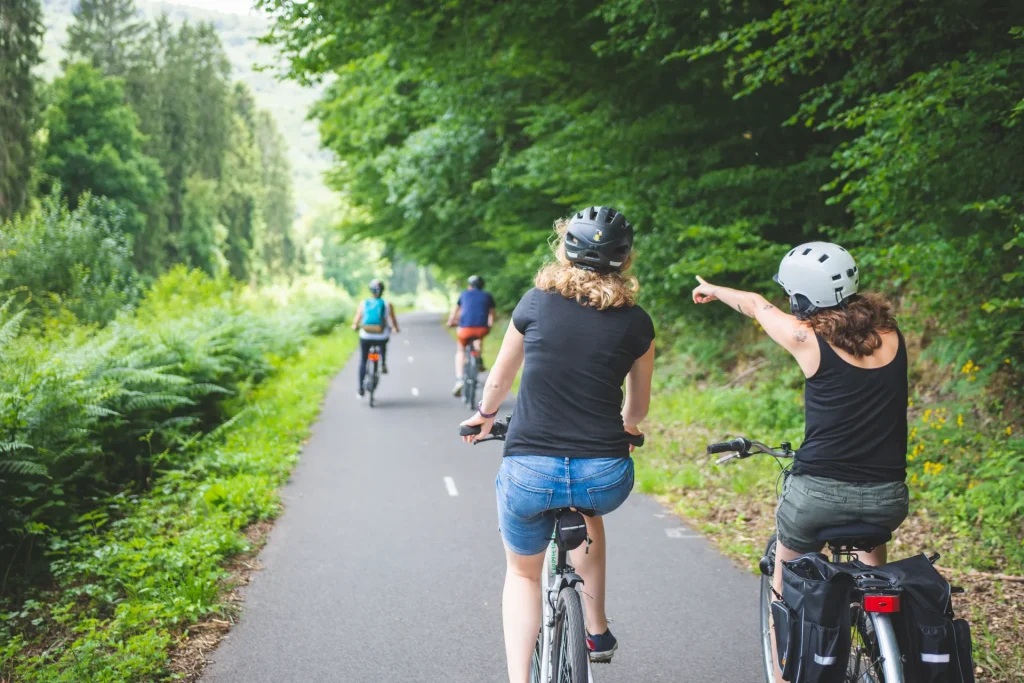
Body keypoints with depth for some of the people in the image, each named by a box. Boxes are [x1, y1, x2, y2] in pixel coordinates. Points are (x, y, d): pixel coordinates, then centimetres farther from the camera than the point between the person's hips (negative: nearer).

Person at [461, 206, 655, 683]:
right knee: (587, 511, 38)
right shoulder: (636, 323, 2)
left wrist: (485, 416, 37)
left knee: (522, 573, 25)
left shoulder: (536, 303, 2)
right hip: (606, 479, 1)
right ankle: (597, 633, 37)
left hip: (529, 473, -1)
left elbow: (499, 380, 16)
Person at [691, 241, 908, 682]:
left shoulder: (809, 340, -8)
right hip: (887, 498, 4)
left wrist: (713, 290, 29)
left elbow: (756, 305, 11)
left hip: (817, 496, -3)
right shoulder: (890, 334, 3)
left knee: (786, 588, 23)